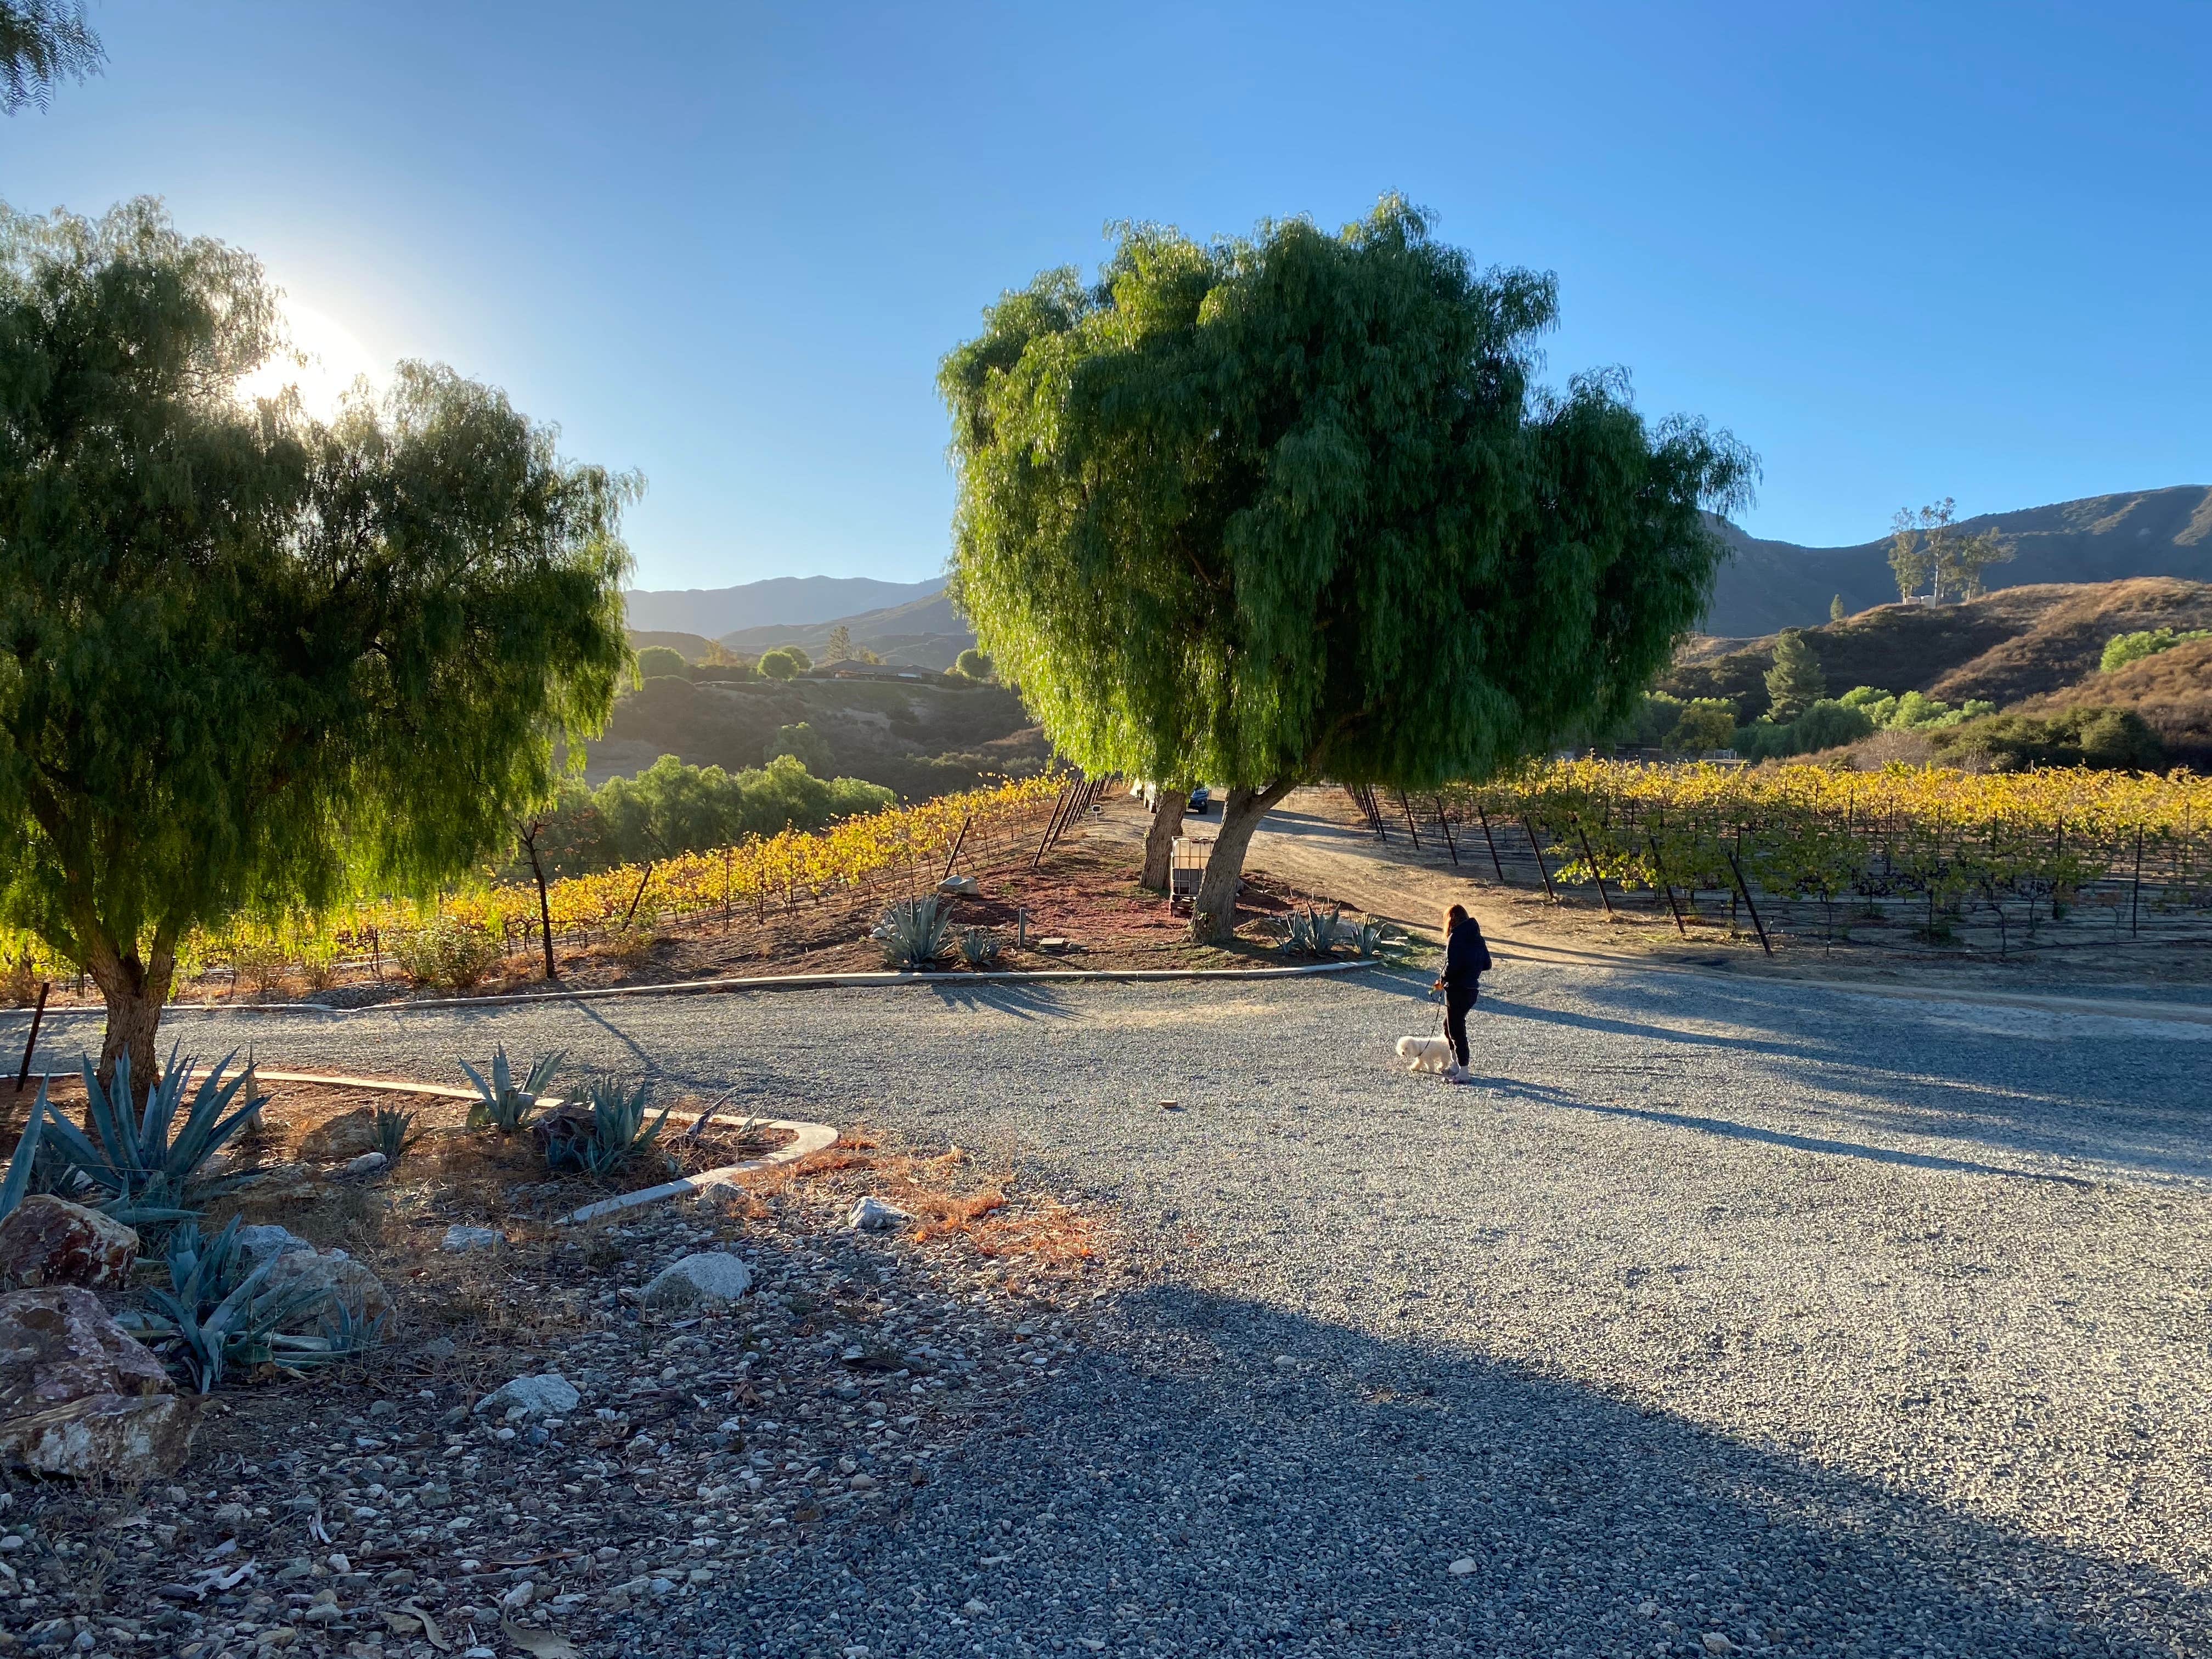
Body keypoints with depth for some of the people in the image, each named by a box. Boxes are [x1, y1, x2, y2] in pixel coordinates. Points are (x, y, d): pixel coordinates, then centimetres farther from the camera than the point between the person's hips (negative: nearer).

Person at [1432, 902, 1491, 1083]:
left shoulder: (1455, 938, -15)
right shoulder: (1477, 937, 9)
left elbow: (1452, 966, -22)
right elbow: (1487, 964, 12)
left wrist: (1442, 982, -6)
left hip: (1457, 991, -8)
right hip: (1473, 989, 8)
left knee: (1456, 1029, 0)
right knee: (1449, 1026, 23)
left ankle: (1464, 1073, 3)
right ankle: (1455, 1065, 32)